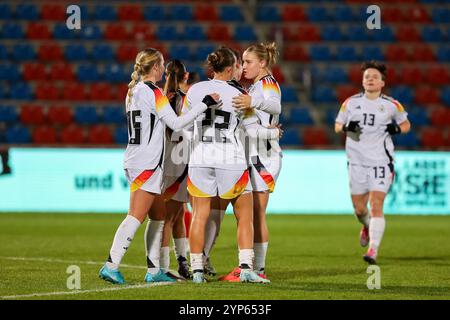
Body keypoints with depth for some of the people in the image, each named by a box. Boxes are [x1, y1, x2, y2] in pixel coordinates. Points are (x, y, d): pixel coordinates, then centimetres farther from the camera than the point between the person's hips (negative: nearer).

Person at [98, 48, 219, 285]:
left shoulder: (133, 90, 14)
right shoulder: (153, 92, -11)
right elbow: (176, 123, -13)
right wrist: (204, 104, -11)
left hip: (134, 160, 9)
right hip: (148, 163, -9)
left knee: (158, 217, 12)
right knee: (135, 218, -11)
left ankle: (153, 270, 11)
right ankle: (111, 266, -16)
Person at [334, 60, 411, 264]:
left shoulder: (391, 105, 1)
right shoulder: (351, 102, 6)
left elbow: (406, 125, 15)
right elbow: (337, 126, 14)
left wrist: (396, 129, -7)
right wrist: (346, 127, -9)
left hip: (381, 162, -3)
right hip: (357, 161, 3)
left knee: (376, 205, -14)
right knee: (359, 208, 9)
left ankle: (373, 250, -14)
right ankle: (367, 227, 44)